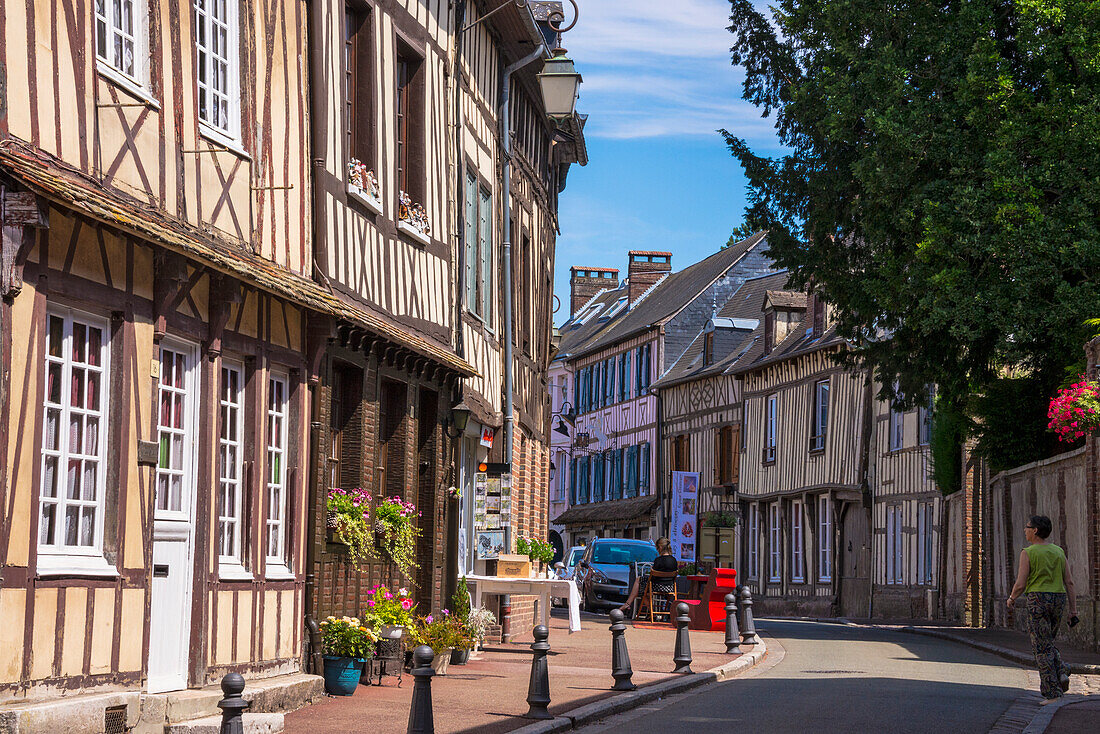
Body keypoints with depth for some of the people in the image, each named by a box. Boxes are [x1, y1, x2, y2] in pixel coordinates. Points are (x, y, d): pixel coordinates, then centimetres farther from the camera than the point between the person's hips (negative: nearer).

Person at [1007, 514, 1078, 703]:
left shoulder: (1028, 553, -6)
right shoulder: (1059, 552, 9)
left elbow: (1020, 585, -9)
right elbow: (1069, 583, 5)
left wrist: (1011, 599, 11)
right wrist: (1073, 611, 7)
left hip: (1038, 599, -5)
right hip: (1059, 600, 5)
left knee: (1042, 648, -1)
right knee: (1046, 643, 22)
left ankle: (1052, 693, -5)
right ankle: (1061, 674, -2)